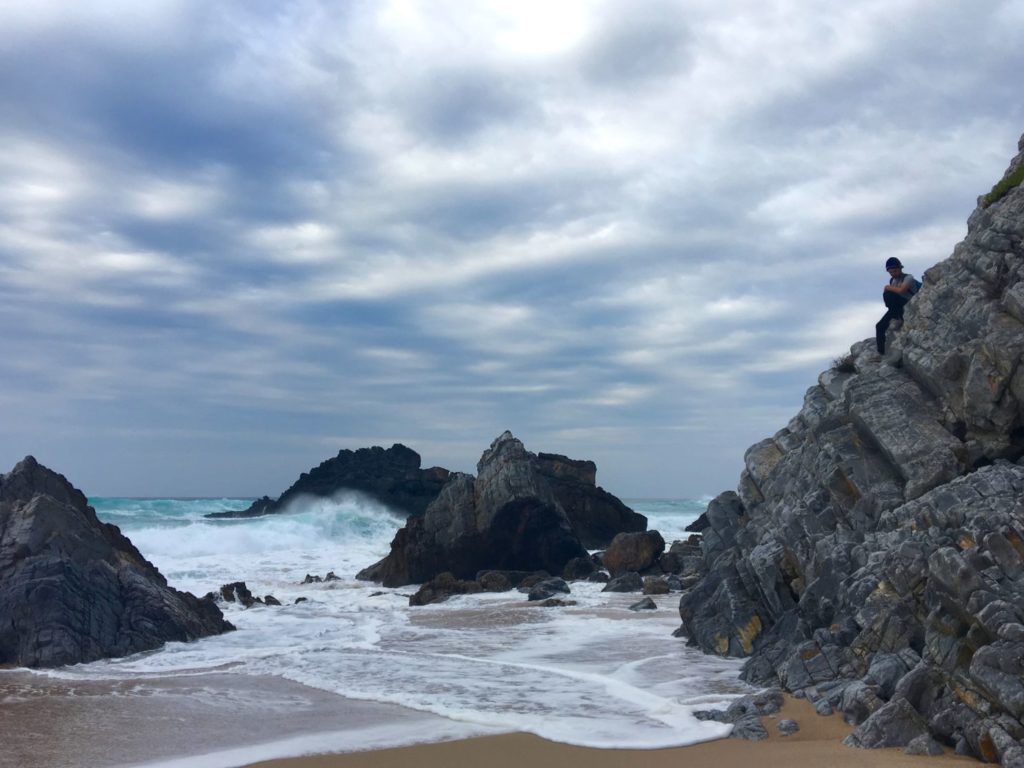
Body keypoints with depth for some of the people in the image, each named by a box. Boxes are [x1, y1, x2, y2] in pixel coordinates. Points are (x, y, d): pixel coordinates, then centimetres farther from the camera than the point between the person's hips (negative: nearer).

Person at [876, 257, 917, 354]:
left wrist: (888, 288, -13)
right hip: (897, 309, 7)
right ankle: (881, 353, -2)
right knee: (880, 326, -7)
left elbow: (901, 290, -27)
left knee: (888, 294, -31)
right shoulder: (892, 280, 12)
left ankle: (899, 318, -22)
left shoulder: (908, 278, -11)